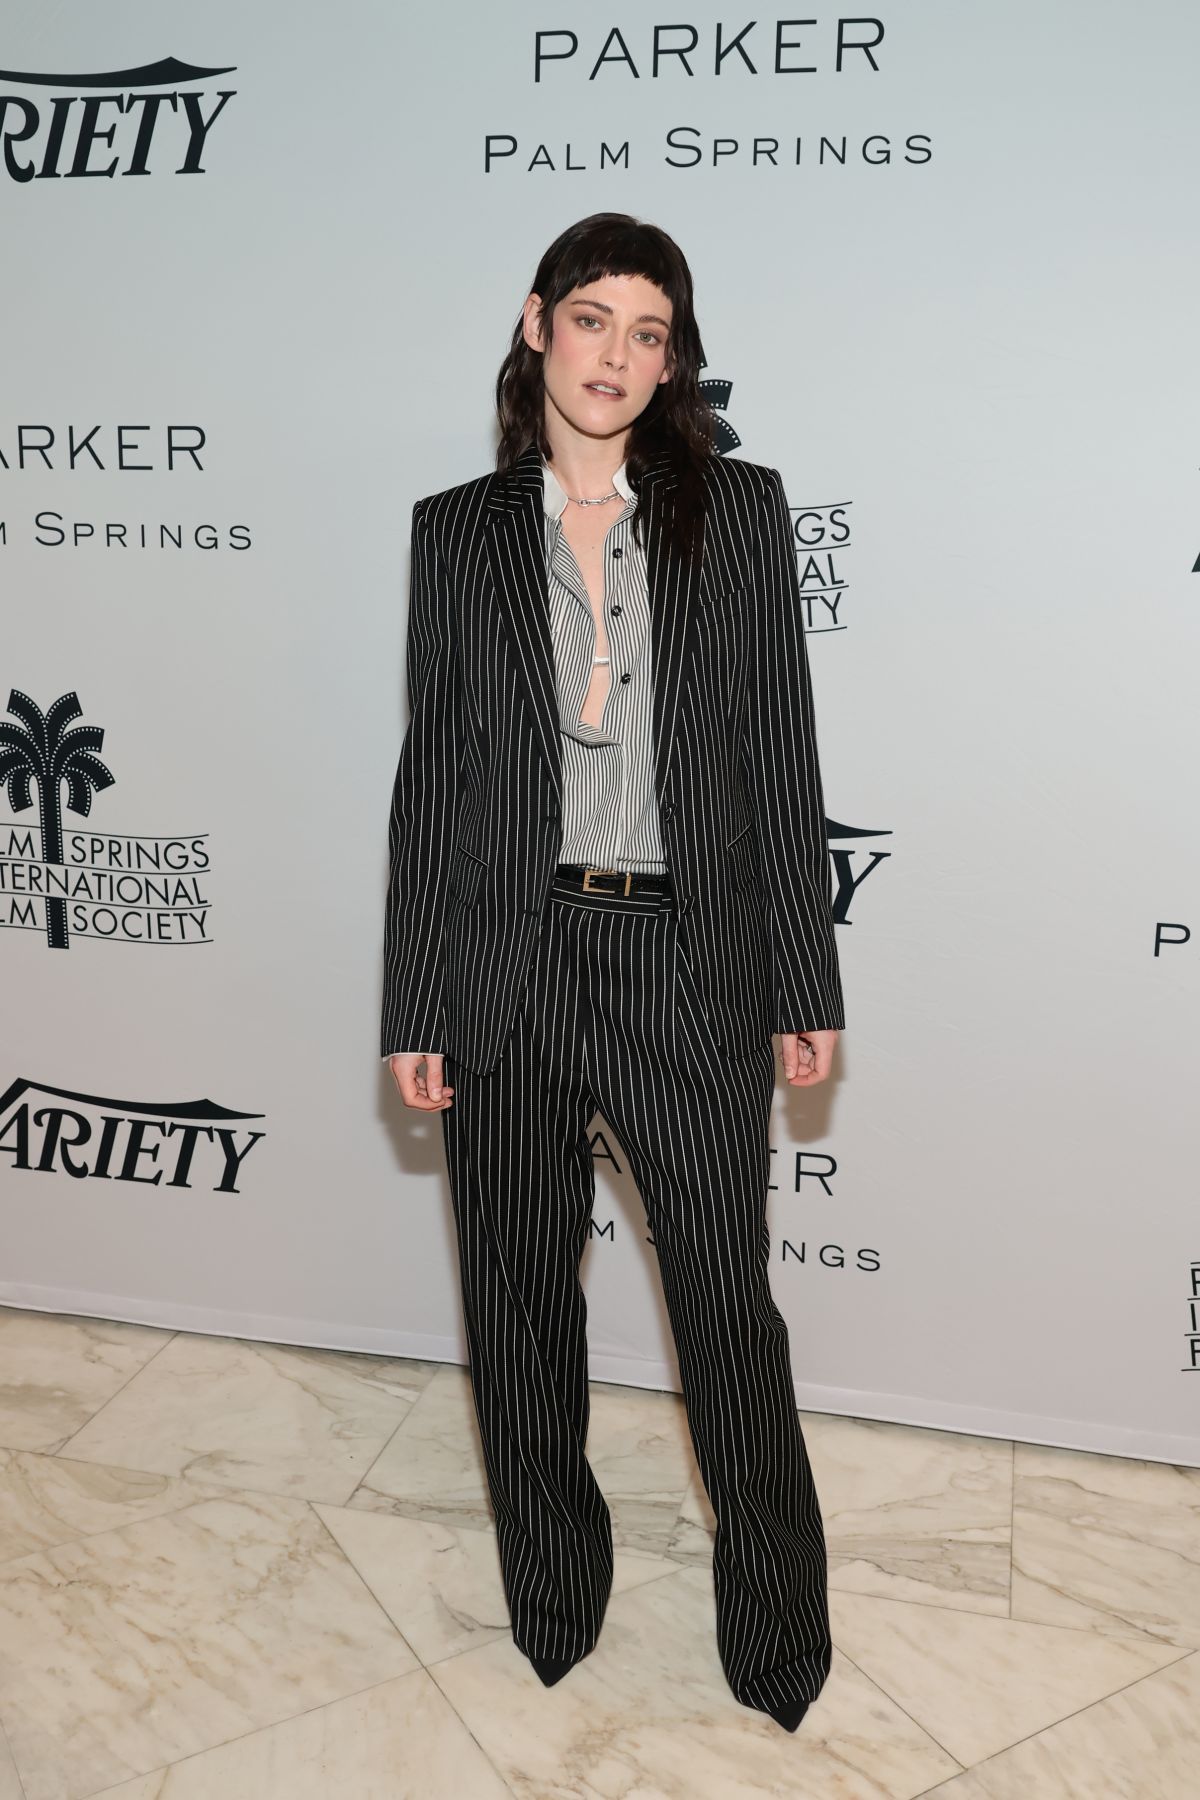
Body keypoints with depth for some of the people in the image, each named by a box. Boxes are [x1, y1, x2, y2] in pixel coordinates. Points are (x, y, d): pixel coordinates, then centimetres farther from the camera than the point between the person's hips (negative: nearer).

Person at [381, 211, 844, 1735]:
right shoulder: (457, 530, 6)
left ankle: (778, 1636, 32)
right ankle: (551, 1598, 39)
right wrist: (412, 1012, 1)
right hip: (504, 966, 2)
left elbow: (780, 755, 3)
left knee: (731, 1308, 7)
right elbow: (430, 773, 4)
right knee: (520, 1302, 14)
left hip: (685, 960, -1)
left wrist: (806, 984, -1)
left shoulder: (739, 511, 5)